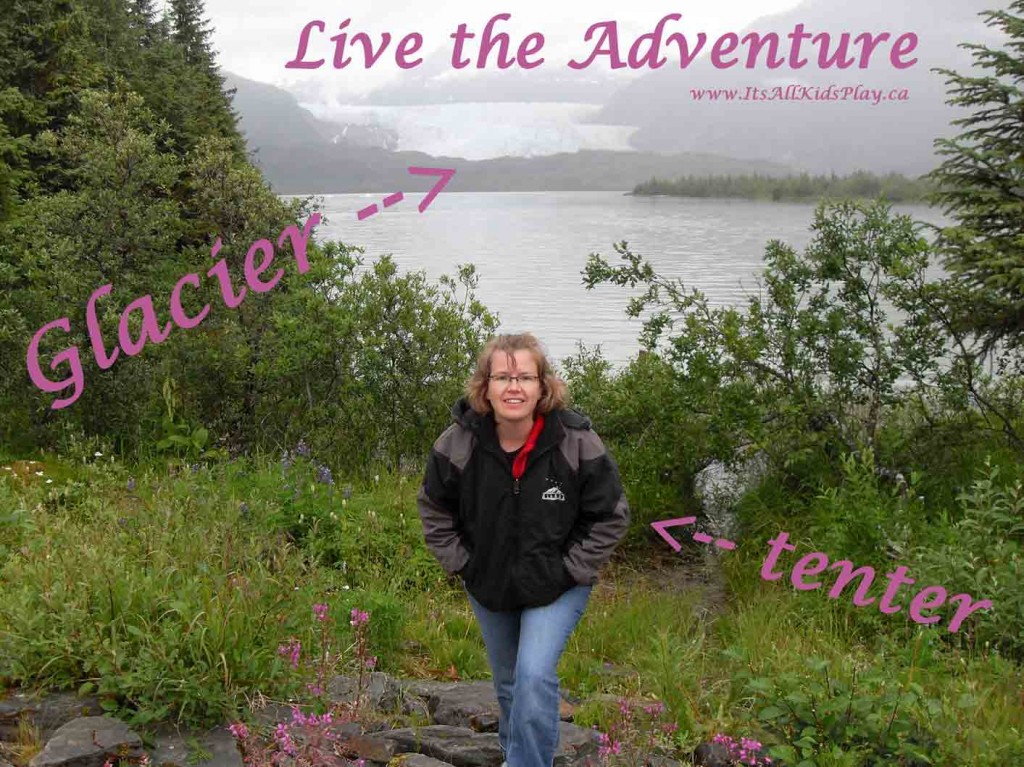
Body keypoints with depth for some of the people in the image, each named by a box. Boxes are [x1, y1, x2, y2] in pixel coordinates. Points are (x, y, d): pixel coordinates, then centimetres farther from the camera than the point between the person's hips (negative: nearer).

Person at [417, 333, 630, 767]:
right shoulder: (457, 443, -19)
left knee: (534, 677, -21)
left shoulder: (577, 443, -24)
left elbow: (610, 518, -11)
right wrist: (461, 564, -5)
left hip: (555, 587, -3)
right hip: (488, 585, 3)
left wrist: (571, 570, -14)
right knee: (508, 684, 19)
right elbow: (434, 510, 0)